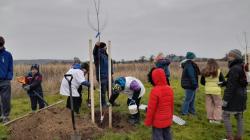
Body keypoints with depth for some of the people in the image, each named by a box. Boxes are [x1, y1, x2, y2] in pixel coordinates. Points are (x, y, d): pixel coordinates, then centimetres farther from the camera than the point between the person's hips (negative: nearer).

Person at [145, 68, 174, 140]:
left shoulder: (155, 91, -23)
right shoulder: (169, 89, -2)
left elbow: (151, 108, -18)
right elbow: (172, 105, 8)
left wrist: (148, 121, -6)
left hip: (158, 121, -6)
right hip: (168, 120, 6)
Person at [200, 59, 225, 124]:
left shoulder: (205, 72, -2)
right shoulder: (218, 71, -9)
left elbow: (202, 82, 7)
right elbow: (223, 81, -4)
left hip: (207, 90, 3)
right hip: (216, 90, -3)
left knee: (209, 105, 12)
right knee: (218, 105, 10)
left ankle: (210, 118, 19)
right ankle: (217, 119, 10)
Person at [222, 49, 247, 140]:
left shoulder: (235, 69, -20)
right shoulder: (241, 68, 11)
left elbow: (231, 86, -23)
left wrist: (225, 100, -21)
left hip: (234, 97, -10)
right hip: (241, 96, 10)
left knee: (226, 116, 0)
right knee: (239, 117, 14)